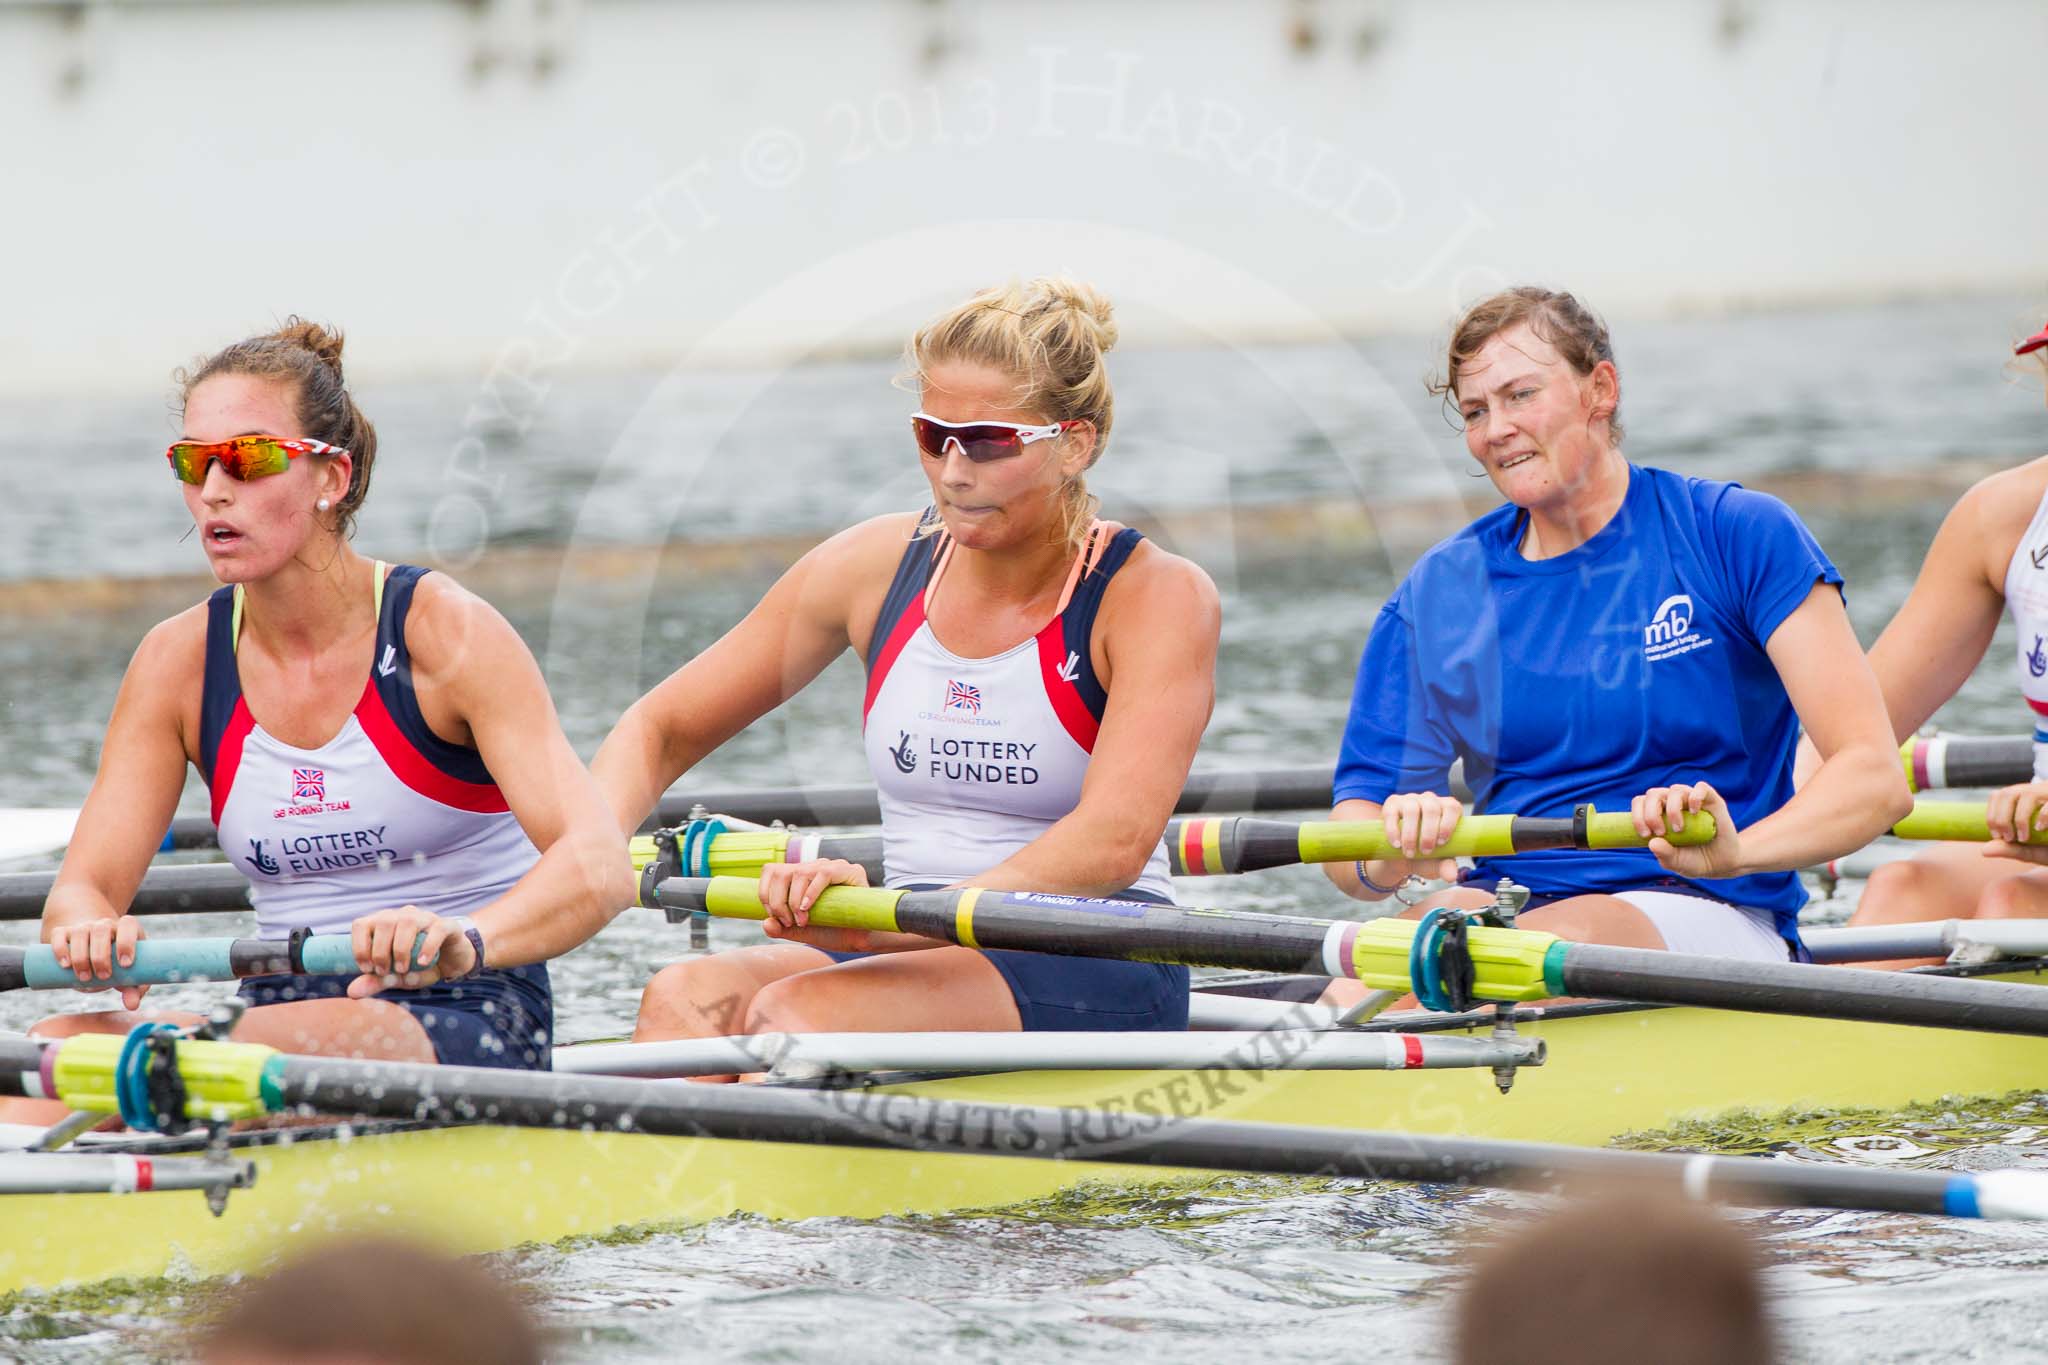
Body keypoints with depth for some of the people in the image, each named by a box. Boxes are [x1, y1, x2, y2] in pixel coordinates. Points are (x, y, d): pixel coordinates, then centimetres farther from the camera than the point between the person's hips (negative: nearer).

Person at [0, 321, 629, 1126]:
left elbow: (598, 866, -21)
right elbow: (83, 886, 0)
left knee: (274, 1042, -38)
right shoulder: (181, 661, 5)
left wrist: (462, 941, -44)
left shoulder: (440, 630, -9)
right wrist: (89, 935, -28)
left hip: (473, 1026, -4)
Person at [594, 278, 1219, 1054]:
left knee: (791, 1013, -32)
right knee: (686, 999, -28)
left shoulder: (1156, 597, -7)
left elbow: (1113, 843, -22)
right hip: (918, 959, 5)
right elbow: (663, 730, 14)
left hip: (1099, 976, -5)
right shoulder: (881, 566, 7)